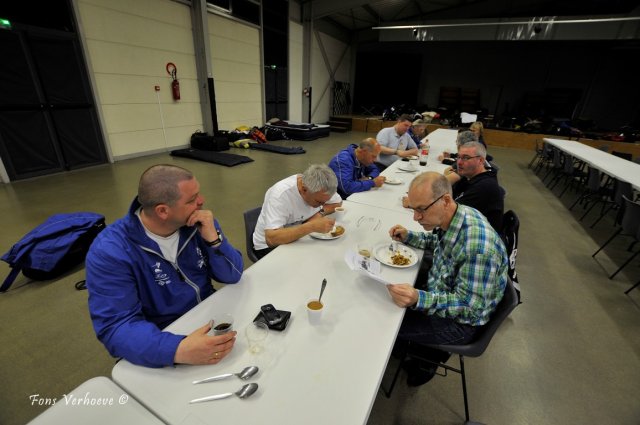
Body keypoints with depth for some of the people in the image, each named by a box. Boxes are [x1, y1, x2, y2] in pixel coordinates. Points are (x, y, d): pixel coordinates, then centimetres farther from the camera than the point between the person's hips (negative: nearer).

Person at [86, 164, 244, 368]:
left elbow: (232, 275, -6)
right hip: (164, 340, -3)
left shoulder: (199, 222, -8)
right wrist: (179, 350, -37)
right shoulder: (110, 251, -18)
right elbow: (115, 326, -22)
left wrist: (213, 238, -23)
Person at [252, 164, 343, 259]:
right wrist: (312, 226, -44)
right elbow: (271, 239, -38)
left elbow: (338, 202, 2)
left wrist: (320, 213, -18)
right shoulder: (280, 194, -31)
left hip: (299, 237, 5)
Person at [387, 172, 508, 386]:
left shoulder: (477, 245, -36)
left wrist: (418, 299, -43)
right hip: (441, 291, 8)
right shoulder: (451, 217, -11)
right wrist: (407, 237, -4)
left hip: (460, 320, -8)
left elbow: (469, 307, -29)